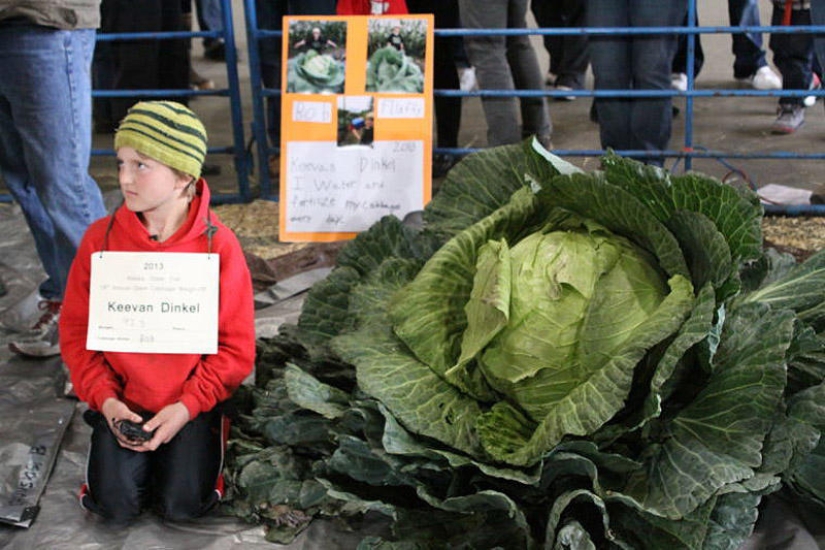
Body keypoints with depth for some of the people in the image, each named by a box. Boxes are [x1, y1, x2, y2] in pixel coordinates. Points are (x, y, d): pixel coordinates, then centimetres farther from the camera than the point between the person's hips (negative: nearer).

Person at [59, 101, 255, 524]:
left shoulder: (218, 245, -12)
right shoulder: (101, 238, -7)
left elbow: (237, 345, -8)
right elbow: (76, 329, 0)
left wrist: (187, 406, -17)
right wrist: (105, 398, -12)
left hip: (191, 400, -1)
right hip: (121, 400, 2)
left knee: (182, 505, -12)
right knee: (117, 506, -11)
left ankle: (202, 442, 18)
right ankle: (115, 454, 21)